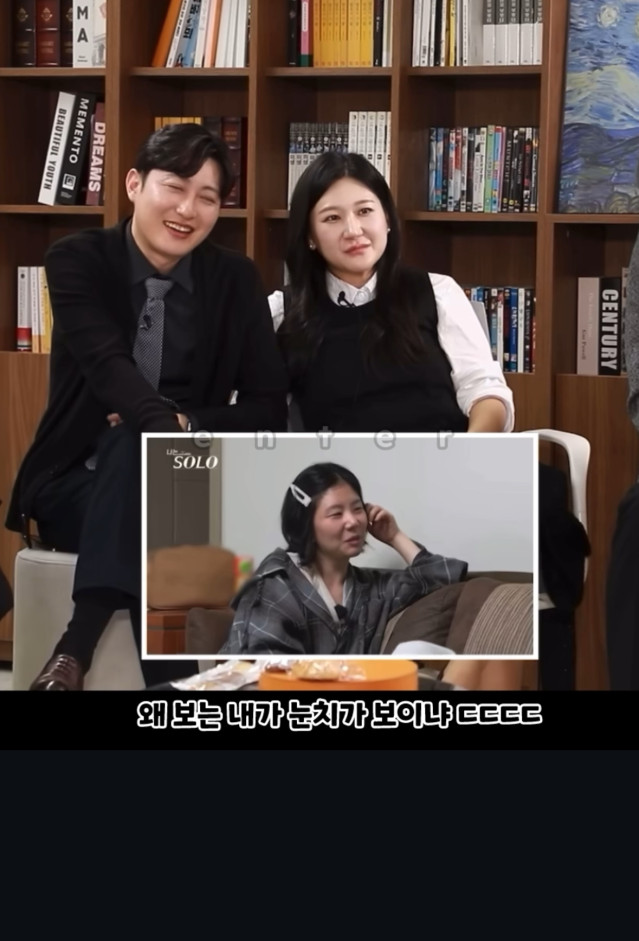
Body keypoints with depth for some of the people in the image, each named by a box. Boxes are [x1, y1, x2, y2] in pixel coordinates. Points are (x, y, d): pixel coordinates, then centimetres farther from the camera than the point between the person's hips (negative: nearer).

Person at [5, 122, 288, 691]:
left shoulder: (237, 281, 4)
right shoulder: (78, 261, -4)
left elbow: (268, 409, 2)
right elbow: (109, 365, -22)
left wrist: (186, 425, -17)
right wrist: (165, 434, -41)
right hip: (77, 484, -1)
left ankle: (76, 651, -37)